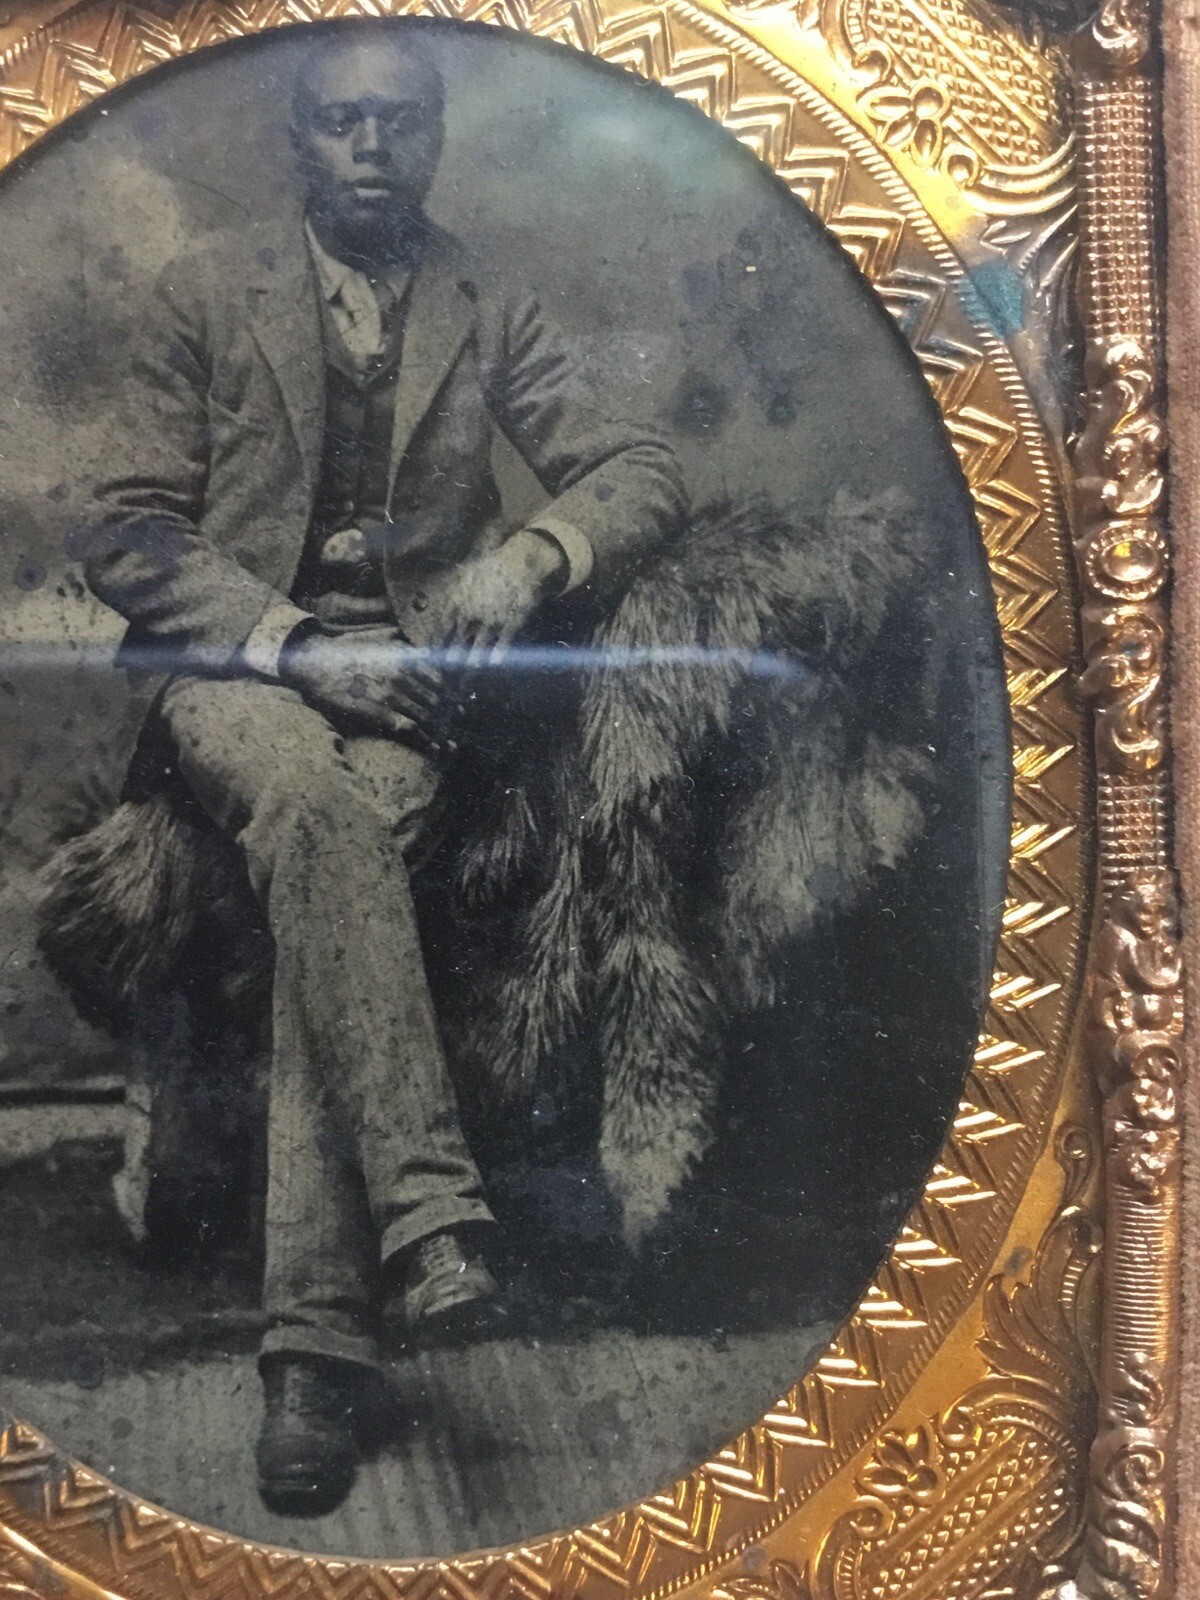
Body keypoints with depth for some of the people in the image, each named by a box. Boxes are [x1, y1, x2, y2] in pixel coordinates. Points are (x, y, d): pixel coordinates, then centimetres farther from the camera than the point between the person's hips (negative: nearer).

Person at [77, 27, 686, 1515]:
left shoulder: (491, 314, 13)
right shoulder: (205, 289, 8)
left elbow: (643, 469, 6)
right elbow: (126, 534, 1)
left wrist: (529, 552, -16)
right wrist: (292, 640, -14)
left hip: (403, 665, 1)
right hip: (232, 661, 0)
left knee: (339, 855, -31)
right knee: (310, 796, -36)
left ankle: (318, 1334, -31)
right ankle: (425, 1209, -38)